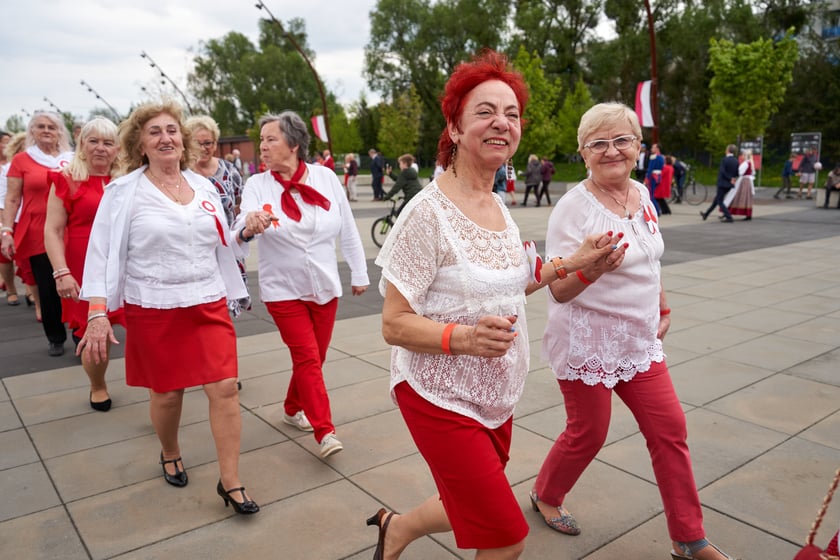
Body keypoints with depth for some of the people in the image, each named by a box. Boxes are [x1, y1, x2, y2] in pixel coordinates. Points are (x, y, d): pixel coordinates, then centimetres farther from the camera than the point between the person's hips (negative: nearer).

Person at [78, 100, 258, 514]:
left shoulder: (204, 187, 7)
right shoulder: (124, 192, -4)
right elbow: (103, 254, -8)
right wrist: (98, 314, -14)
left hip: (209, 305, 3)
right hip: (153, 310, -2)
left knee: (225, 389, -4)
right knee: (167, 394, 10)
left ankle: (230, 483, 8)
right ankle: (170, 456, 41)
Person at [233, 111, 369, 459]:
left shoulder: (326, 178, -6)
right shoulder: (257, 185, -8)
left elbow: (348, 231, 1)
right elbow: (239, 236, -21)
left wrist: (359, 274, 6)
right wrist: (248, 229, -45)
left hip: (325, 287, 3)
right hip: (283, 290, -2)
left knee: (314, 358, 14)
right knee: (308, 359, -7)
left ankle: (292, 409, 38)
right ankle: (325, 431, 1)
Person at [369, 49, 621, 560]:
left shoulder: (499, 207, 3)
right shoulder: (428, 214, -20)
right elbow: (395, 325, -19)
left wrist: (569, 265, 8)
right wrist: (463, 338, -34)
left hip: (497, 397, 8)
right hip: (442, 398, -7)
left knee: (471, 510, 23)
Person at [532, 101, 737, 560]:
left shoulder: (642, 195, 4)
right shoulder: (574, 208, -18)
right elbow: (559, 291, -24)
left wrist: (663, 306, 24)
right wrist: (588, 267, -43)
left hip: (638, 341, 7)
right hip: (585, 345, -7)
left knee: (669, 430, 8)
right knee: (588, 434, 7)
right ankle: (545, 495, 37)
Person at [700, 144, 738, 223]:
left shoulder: (724, 160, -15)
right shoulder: (736, 161, 3)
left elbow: (722, 172, -20)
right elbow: (737, 173, 3)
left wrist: (730, 179, -12)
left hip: (722, 183, -7)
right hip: (730, 184, 7)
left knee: (719, 201, 0)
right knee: (717, 199, 17)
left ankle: (729, 217, -8)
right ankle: (706, 215, 28)